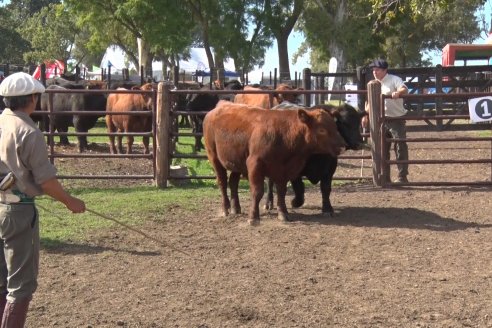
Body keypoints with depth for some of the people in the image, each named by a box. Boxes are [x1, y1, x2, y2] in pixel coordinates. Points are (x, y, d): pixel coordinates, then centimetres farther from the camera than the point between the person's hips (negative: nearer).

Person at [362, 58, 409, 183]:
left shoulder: (394, 80, -9)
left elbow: (404, 89, -27)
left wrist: (398, 92, -48)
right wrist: (365, 115, 11)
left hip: (397, 119, -7)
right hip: (382, 120, 7)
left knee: (400, 147, -6)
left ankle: (402, 176, -1)